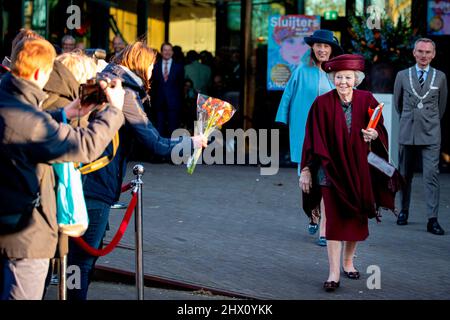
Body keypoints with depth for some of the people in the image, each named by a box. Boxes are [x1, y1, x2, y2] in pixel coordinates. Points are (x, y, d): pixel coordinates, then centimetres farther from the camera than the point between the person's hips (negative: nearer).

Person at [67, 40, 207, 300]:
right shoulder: (125, 94, -14)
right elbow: (157, 145, -14)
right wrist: (193, 142, -1)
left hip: (86, 181, 10)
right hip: (97, 187, -10)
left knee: (86, 252, 20)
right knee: (85, 257, -2)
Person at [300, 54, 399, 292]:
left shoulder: (367, 101, -1)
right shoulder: (322, 104, -7)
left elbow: (382, 132, 4)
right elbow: (312, 139, -5)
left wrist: (374, 135, -19)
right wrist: (306, 170, -6)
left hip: (359, 169, 3)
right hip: (331, 168, -2)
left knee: (357, 219, 11)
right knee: (335, 220, -5)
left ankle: (348, 261, 32)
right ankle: (334, 273, -2)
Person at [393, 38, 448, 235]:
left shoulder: (440, 77, 4)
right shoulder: (402, 76, 5)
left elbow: (442, 105, 15)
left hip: (431, 135, -1)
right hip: (407, 132, 1)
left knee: (432, 175, -8)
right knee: (405, 174, 10)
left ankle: (432, 219, -9)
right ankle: (404, 211, 25)